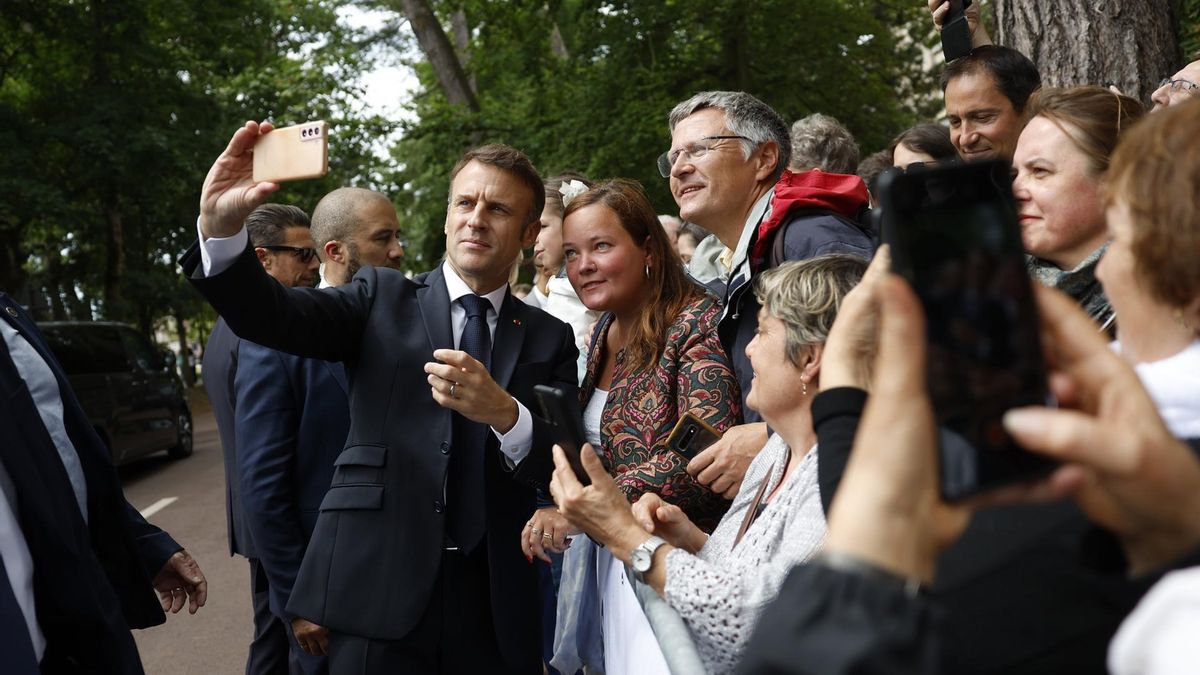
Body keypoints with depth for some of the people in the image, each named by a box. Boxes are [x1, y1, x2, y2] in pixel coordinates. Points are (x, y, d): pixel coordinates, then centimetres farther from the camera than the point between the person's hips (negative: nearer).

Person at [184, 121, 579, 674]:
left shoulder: (549, 338, 7)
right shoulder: (383, 298, 6)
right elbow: (272, 316, -10)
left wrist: (504, 413, -21)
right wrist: (222, 228, -29)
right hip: (378, 595, -1)